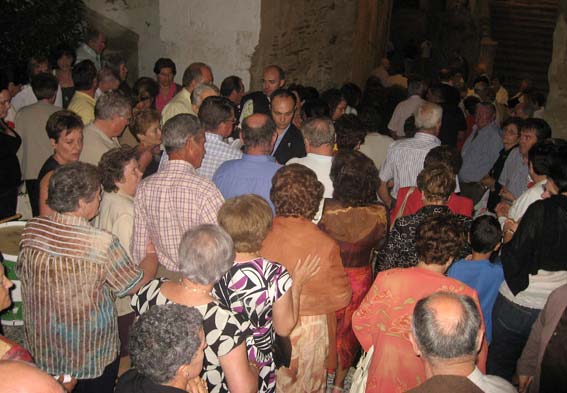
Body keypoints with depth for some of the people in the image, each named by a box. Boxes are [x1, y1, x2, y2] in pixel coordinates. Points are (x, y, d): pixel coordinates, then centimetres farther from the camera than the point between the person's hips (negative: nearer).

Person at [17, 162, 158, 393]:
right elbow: (134, 284, -11)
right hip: (91, 356, -4)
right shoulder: (102, 243, -27)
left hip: (42, 349, 5)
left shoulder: (31, 230, -12)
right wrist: (153, 254, 7)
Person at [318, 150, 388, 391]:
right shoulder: (378, 214, -21)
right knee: (348, 330, 24)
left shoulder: (326, 209, -28)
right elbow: (379, 245, -2)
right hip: (359, 280, 2)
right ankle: (339, 381, 42)